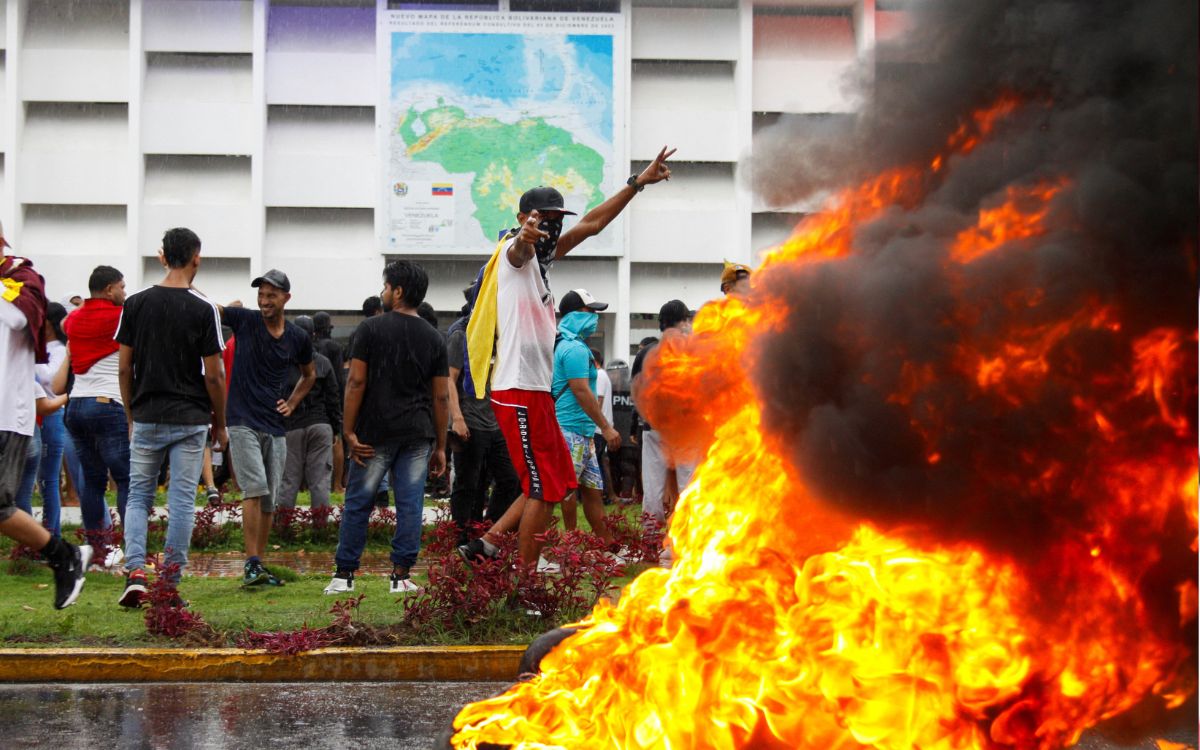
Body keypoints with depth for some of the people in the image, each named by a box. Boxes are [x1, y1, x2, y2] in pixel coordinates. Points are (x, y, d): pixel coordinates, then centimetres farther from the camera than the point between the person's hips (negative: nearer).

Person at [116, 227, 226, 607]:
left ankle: (135, 571, -5)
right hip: (190, 419, -2)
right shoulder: (204, 309, -8)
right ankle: (171, 585, 5)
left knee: (138, 496, 12)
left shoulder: (135, 303, 0)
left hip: (146, 418, 2)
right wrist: (220, 424, 5)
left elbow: (123, 368, 2)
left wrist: (130, 416, 14)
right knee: (182, 500, 3)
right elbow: (213, 375, -7)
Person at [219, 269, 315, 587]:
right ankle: (251, 564, -15)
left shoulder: (299, 338, 6)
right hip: (243, 423, -4)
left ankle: (259, 566, 17)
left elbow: (309, 375, 23)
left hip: (276, 428, 4)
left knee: (269, 500, 8)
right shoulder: (245, 320, -3)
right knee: (256, 488, -18)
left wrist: (292, 403, 9)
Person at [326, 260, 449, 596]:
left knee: (358, 503, 6)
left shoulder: (371, 329, -2)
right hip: (418, 435, 2)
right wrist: (440, 446, 11)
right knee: (410, 503, 3)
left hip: (376, 432, -2)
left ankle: (344, 575, 10)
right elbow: (441, 397, 7)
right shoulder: (434, 338, 8)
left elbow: (356, 382, -7)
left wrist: (349, 431, -3)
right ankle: (402, 575, 2)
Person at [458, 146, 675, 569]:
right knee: (543, 489, -6)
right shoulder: (516, 251, -8)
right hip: (519, 392, -10)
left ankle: (486, 545, 16)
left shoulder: (541, 255, 19)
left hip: (535, 391, 10)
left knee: (556, 485, 14)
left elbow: (591, 224, 26)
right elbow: (521, 247, -34)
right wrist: (527, 234, -59)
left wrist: (637, 183, 26)